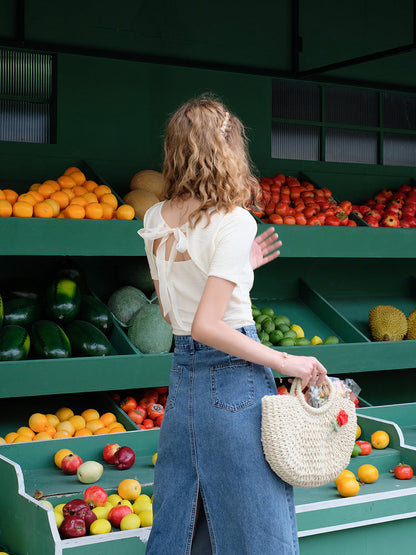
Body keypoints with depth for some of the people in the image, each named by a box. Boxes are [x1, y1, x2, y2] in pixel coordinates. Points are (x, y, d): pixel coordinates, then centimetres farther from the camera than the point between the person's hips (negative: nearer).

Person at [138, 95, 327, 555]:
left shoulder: (154, 220, 6)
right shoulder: (233, 221, -15)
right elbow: (206, 326, -22)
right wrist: (286, 362, -15)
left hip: (182, 374, 7)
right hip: (233, 379, -7)